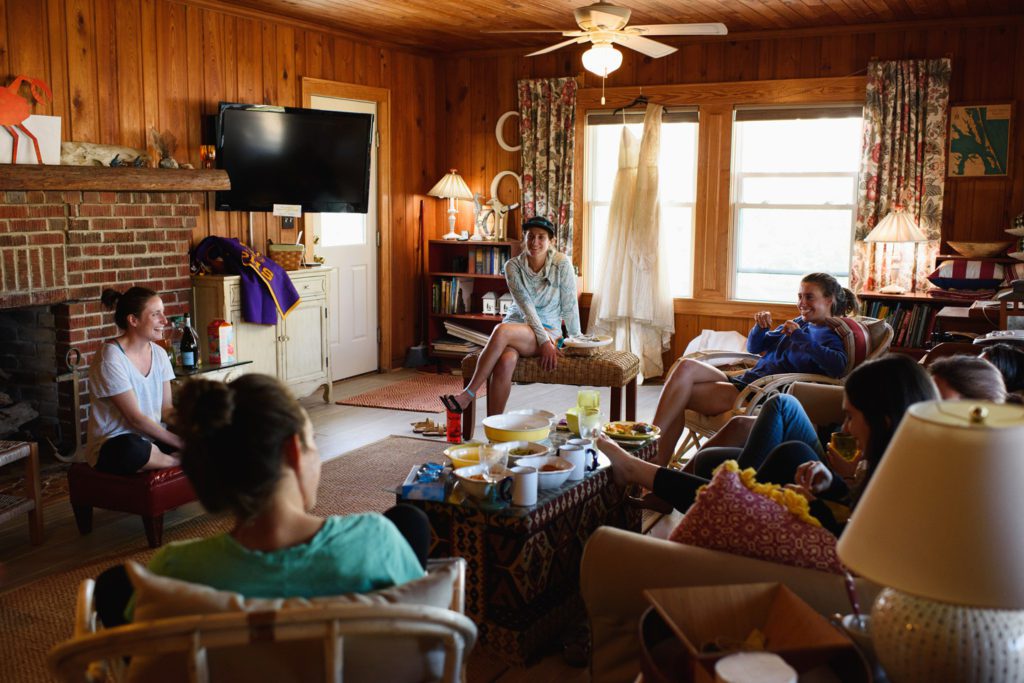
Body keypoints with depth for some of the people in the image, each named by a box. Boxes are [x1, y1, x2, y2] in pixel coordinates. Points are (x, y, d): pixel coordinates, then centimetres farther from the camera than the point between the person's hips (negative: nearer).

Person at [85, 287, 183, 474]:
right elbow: (135, 417, -18)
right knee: (133, 449, -40)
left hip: (152, 438, 5)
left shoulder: (159, 354, 6)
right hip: (112, 446, -5)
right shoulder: (111, 358, -15)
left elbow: (166, 409, 6)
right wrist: (179, 443, -20)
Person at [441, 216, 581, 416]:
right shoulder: (513, 266, -2)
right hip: (517, 324, 2)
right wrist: (544, 341, -19)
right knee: (506, 361, -35)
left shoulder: (562, 264, -6)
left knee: (502, 330, -34)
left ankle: (468, 394, -29)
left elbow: (569, 306, -2)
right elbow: (526, 306, -10)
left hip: (549, 330, -2)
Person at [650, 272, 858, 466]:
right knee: (687, 366, -21)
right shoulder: (799, 323, 23)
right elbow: (754, 347, 27)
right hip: (744, 381, 8)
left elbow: (837, 366, -24)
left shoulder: (830, 336, 0)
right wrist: (760, 327, 5)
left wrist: (800, 337, -21)